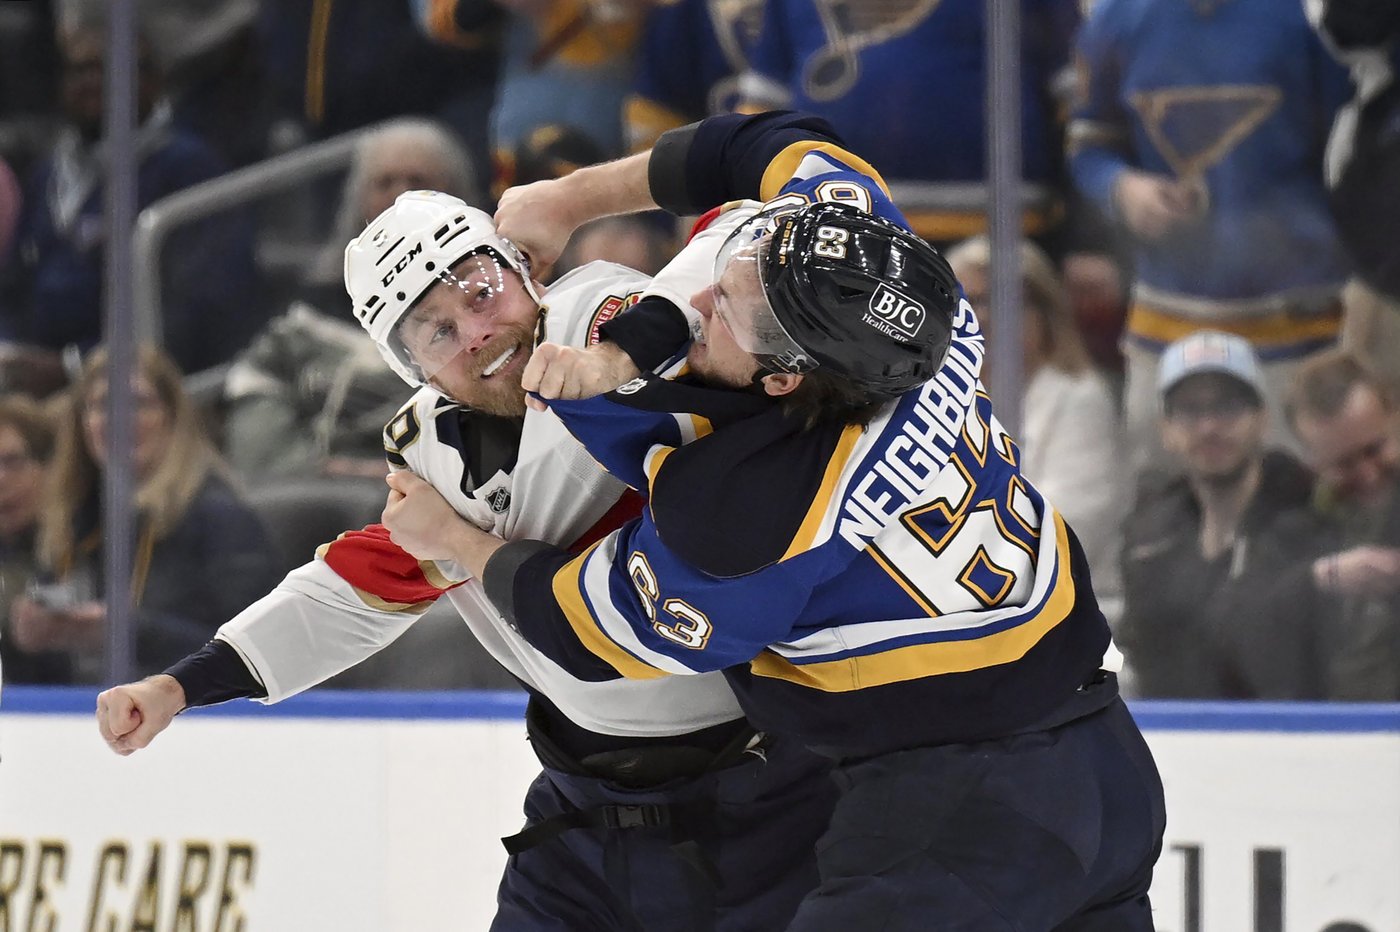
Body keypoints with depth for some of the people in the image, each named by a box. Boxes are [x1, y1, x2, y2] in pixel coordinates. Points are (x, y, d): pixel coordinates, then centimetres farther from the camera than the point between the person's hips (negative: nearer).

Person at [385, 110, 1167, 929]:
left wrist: (456, 542, 15)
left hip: (956, 816, -8)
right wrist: (573, 199, 20)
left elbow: (598, 636, -2)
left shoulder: (746, 513, -23)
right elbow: (786, 151, 13)